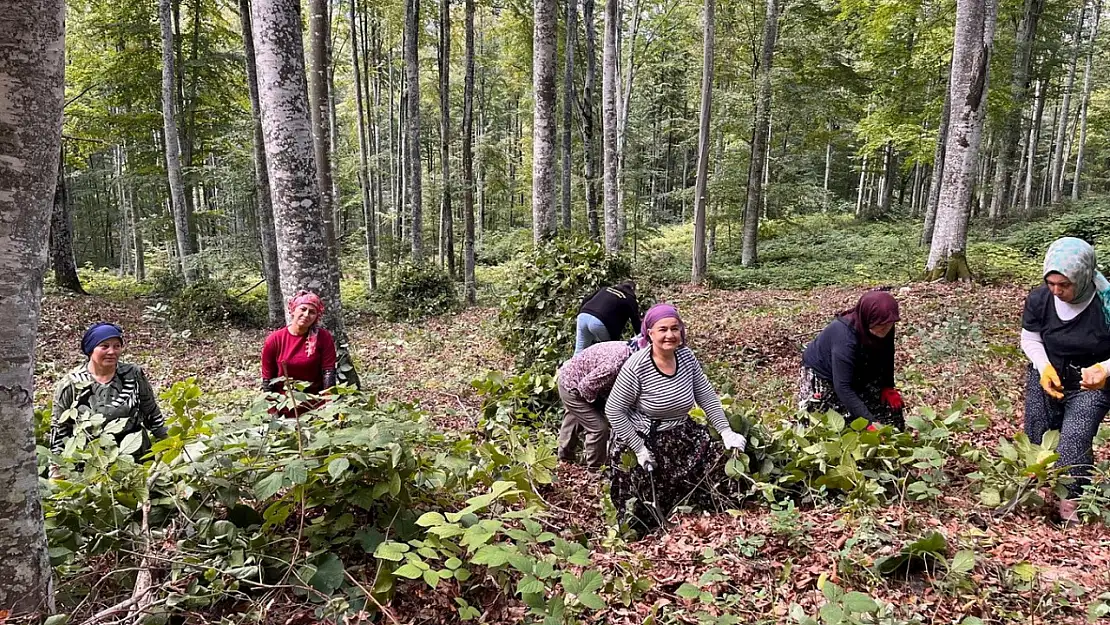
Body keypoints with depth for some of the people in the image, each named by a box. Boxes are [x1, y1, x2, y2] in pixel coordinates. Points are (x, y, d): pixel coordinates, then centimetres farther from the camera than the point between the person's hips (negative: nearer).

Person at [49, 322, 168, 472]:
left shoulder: (134, 375, 3)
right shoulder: (70, 384, 0)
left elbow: (153, 416, 11)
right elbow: (59, 429, 7)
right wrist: (56, 472, 5)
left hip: (137, 458, 1)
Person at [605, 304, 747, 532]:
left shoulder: (686, 357, -5)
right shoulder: (637, 366, -23)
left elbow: (707, 397, 3)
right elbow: (614, 410, -18)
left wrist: (726, 431, -6)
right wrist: (639, 449, -19)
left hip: (681, 435, 6)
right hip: (642, 440, -6)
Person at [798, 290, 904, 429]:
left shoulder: (885, 329, -20)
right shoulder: (844, 337, -39)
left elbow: (886, 359, 1)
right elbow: (842, 387, -40)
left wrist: (888, 387, -12)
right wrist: (869, 422, -44)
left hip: (856, 373, 7)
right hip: (823, 375, -6)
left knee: (891, 400, 0)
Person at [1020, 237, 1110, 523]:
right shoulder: (1039, 298, -16)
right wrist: (1044, 366, -16)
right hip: (1046, 379, 3)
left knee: (1073, 443, -18)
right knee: (1037, 441, 9)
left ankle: (1071, 503, -3)